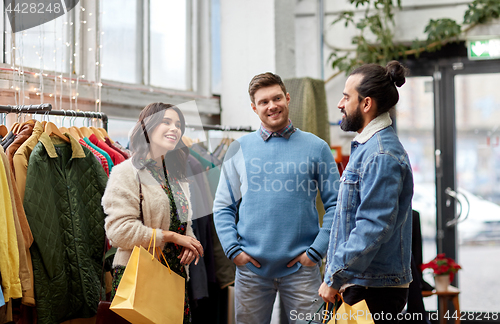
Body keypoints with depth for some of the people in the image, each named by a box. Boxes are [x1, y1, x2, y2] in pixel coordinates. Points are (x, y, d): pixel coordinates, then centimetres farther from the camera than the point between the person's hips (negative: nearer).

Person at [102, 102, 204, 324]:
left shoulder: (176, 175, 17)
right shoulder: (127, 173, -7)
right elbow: (120, 231, -16)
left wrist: (189, 243, 0)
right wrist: (170, 237, -14)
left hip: (175, 275, 7)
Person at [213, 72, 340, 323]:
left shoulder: (316, 147, 3)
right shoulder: (239, 149, 7)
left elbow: (334, 205, 2)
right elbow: (223, 207, 9)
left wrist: (316, 251, -6)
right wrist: (233, 250, -4)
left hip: (301, 268, -1)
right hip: (250, 267, 2)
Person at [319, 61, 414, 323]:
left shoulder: (381, 155, -17)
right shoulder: (366, 146, 17)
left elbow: (373, 228, -23)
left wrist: (334, 279, -19)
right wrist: (336, 275, 21)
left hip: (373, 291, -10)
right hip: (362, 284, 10)